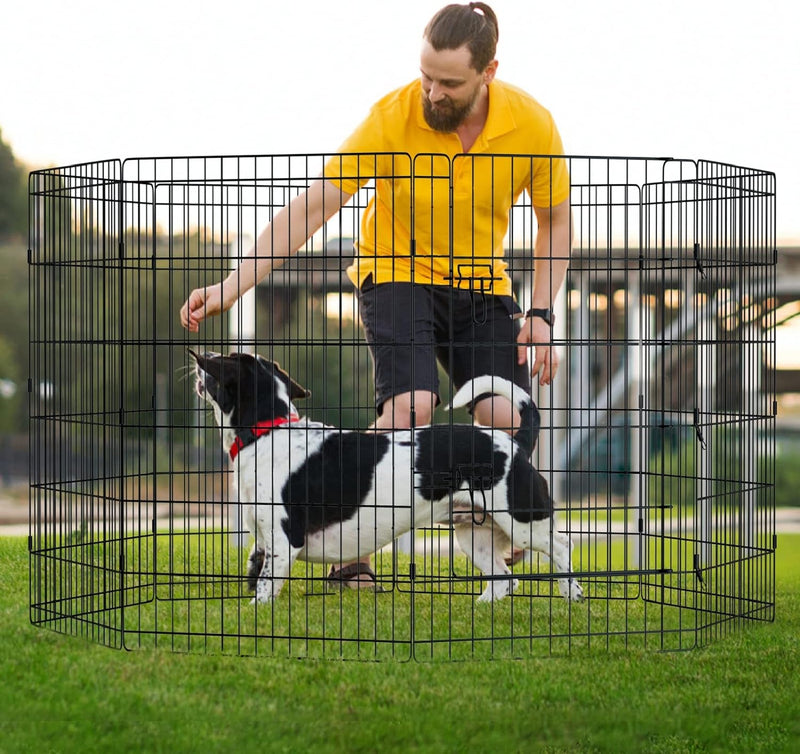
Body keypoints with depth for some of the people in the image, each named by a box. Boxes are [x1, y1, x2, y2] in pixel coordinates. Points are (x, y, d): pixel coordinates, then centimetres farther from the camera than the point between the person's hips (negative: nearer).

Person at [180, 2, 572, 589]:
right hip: (396, 274, -3)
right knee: (411, 405, -27)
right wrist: (233, 286, -27)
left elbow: (556, 219, 2)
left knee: (509, 422, -16)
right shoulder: (393, 117, -23)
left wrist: (541, 314, -8)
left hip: (481, 283, 3)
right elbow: (312, 207, -21)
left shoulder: (532, 123, -15)